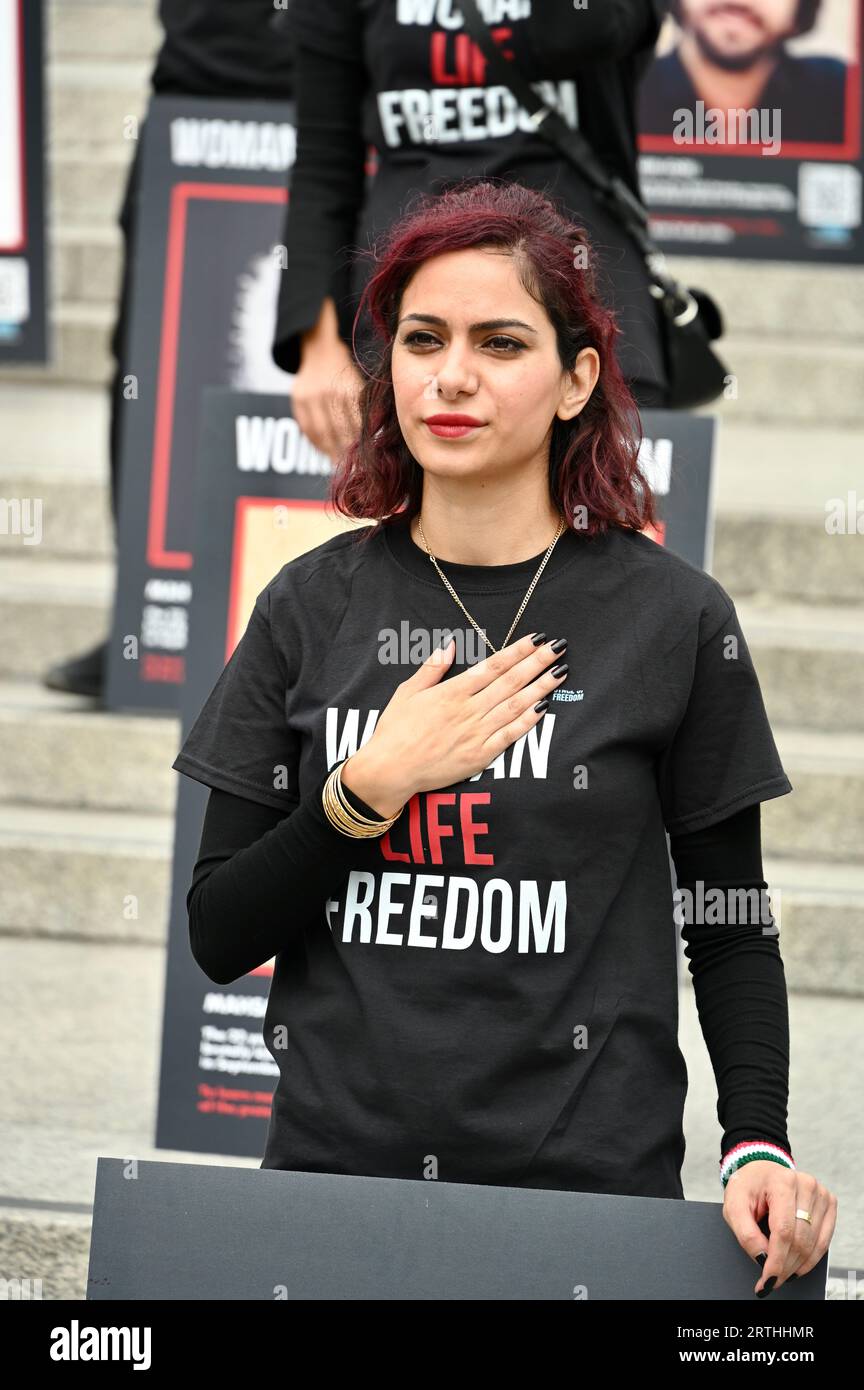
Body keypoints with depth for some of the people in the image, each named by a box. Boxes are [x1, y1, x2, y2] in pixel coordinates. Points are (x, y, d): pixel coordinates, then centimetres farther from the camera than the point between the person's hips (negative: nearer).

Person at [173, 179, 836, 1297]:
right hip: (333, 1163, 2)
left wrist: (758, 1143, -10)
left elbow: (731, 932, 5)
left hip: (592, 1187, -2)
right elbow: (218, 935, 2)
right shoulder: (312, 607, 3)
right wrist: (369, 787, -12)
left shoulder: (674, 618, -2)